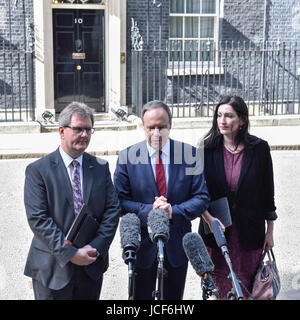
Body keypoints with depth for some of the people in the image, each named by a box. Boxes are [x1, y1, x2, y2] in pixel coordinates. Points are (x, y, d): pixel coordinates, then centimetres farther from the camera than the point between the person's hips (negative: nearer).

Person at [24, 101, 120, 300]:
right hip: (53, 269, -3)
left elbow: (113, 209, 2)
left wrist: (96, 248, -10)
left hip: (92, 266, 4)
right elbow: (37, 219, -13)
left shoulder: (101, 168, 6)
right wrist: (70, 253, -18)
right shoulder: (38, 170, -6)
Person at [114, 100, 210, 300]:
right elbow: (121, 201, -7)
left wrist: (174, 211, -21)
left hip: (178, 244, 1)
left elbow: (202, 198, -5)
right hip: (142, 244, -1)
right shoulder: (127, 157, -6)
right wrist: (149, 210, -23)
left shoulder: (190, 154, -4)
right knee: (141, 296, 14)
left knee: (174, 298, 17)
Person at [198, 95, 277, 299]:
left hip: (250, 232, -1)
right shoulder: (208, 149, -2)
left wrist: (269, 232, 4)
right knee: (221, 289, 7)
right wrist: (208, 218, -21)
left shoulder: (259, 148, -5)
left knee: (247, 289, 7)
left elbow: (268, 191, 2)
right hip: (217, 229, 1)